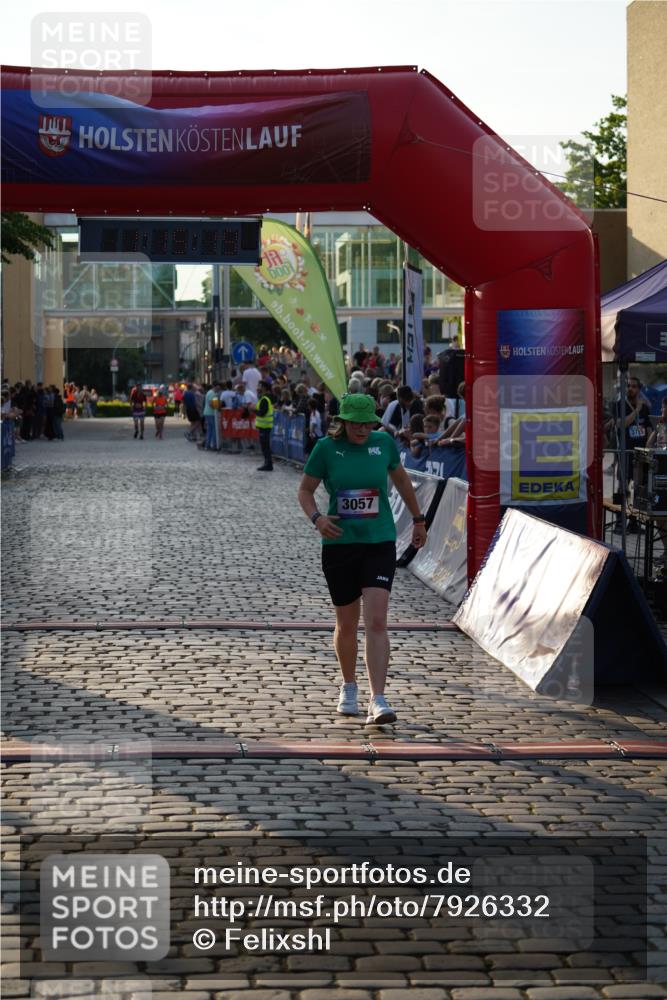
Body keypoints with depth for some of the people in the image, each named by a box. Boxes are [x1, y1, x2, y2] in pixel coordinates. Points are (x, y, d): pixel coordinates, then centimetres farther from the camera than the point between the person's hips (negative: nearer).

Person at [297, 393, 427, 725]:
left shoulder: (384, 443, 2)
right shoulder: (326, 448, -3)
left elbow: (401, 478, 20)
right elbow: (305, 490, 5)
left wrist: (418, 519, 26)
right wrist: (316, 518, -15)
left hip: (380, 543, 0)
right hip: (339, 544, 0)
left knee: (376, 622, -14)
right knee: (347, 625, 11)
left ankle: (378, 702, -17)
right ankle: (348, 687, 36)